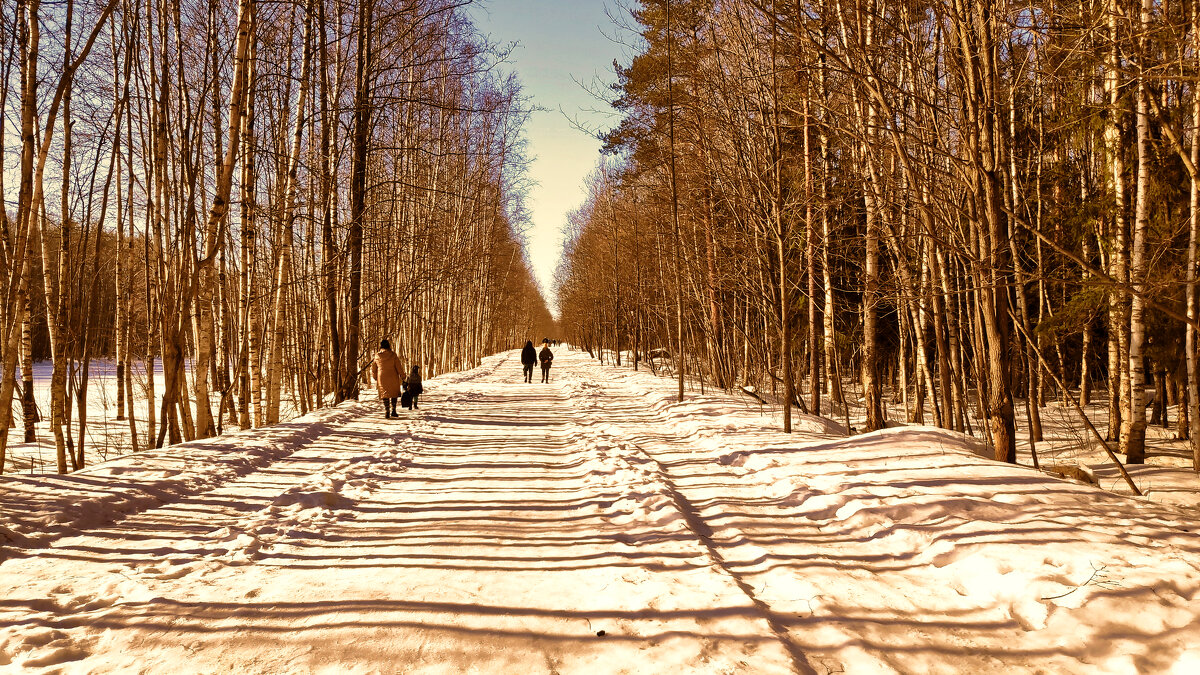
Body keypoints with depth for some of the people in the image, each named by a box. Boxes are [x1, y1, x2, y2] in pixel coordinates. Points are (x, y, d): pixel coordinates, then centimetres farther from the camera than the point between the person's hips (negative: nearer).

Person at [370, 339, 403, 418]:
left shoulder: (377, 356, 1)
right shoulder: (393, 355, -8)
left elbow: (373, 368, 10)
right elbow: (398, 366, -6)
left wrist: (375, 378, 24)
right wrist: (401, 375, 7)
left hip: (382, 378, 2)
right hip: (393, 378, -2)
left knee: (385, 394, 10)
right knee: (394, 394, 11)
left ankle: (386, 411, 4)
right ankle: (393, 410, 2)